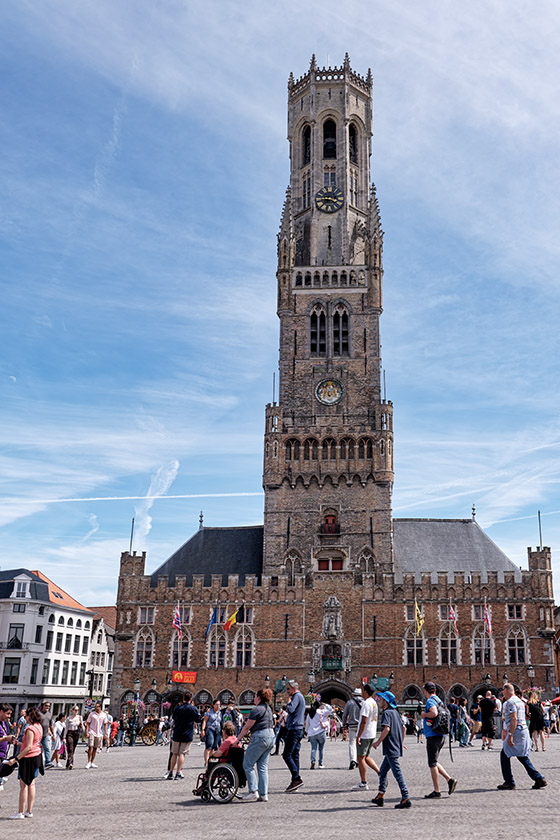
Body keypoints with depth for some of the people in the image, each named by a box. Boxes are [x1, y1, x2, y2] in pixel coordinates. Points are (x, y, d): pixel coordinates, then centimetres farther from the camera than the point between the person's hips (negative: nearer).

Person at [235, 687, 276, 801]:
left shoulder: (256, 709, -10)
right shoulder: (268, 709, 17)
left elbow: (247, 727, -7)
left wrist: (238, 739, 3)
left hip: (260, 737, -9)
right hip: (271, 736, 9)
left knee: (248, 764, 1)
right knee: (263, 767, 10)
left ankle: (253, 792, -3)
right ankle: (263, 794, 8)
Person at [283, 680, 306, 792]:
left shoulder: (297, 696, -9)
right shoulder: (300, 697, 22)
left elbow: (290, 709, -23)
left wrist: (288, 702, -6)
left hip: (294, 729, -10)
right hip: (299, 729, 10)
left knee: (287, 754, -11)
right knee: (295, 755, 9)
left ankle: (297, 778, -15)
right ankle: (295, 780, 10)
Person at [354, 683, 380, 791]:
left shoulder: (366, 703, -18)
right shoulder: (374, 702, 11)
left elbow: (364, 721, -22)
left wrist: (358, 736, -19)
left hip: (364, 735, -9)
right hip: (372, 734, 9)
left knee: (361, 758, -1)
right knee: (365, 757, 19)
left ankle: (363, 783, 2)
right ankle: (380, 773, 12)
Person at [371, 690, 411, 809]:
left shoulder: (386, 713, -12)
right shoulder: (395, 712, 16)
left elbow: (386, 729, -25)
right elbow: (404, 728, 20)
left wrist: (378, 742, -16)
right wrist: (401, 742, 23)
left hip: (391, 749, -10)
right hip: (396, 748, 10)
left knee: (397, 773, -7)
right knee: (383, 771, 17)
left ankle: (406, 798, -7)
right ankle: (380, 796, 20)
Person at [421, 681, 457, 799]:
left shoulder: (430, 701, -12)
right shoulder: (439, 700, 15)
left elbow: (434, 713, -31)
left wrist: (424, 714, -12)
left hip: (433, 736, -9)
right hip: (441, 736, 9)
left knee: (433, 764, -3)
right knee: (434, 762, 18)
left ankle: (436, 792, 0)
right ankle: (449, 780, 8)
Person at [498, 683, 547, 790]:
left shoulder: (510, 702, -12)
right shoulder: (519, 701, 18)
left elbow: (514, 719, -21)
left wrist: (510, 735, -23)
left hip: (516, 731, -9)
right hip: (524, 730, 9)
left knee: (504, 755, -1)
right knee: (522, 757, 14)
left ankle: (509, 782, 0)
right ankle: (539, 779, 8)